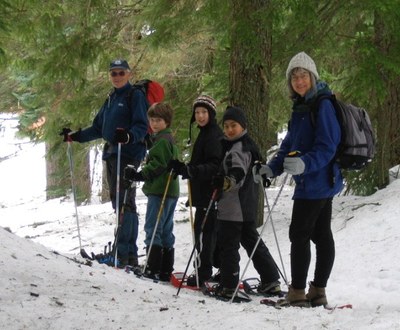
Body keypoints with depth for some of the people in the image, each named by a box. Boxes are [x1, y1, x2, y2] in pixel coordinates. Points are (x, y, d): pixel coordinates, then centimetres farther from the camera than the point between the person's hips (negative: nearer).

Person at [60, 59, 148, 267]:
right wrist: (75, 136, 21)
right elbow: (99, 128, 27)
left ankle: (124, 253, -16)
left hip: (129, 154, -9)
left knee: (125, 202, -13)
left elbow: (142, 126, -14)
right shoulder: (111, 98, 20)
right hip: (111, 153, 9)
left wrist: (129, 137, -33)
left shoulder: (135, 96, -4)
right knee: (118, 202, 8)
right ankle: (130, 253, 12)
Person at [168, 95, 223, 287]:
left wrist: (191, 170, -34)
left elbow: (214, 166, -24)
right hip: (204, 192, 11)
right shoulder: (204, 134, 18)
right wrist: (182, 168, 18)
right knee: (211, 231, 14)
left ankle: (203, 274, -6)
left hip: (210, 192, -11)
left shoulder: (214, 136, -15)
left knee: (203, 230, -9)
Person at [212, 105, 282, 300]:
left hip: (233, 208, -11)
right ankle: (270, 281, 18)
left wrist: (226, 182, -50)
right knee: (251, 241, 17)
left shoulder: (238, 148, -15)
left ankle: (228, 286, -1)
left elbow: (238, 172, -31)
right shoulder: (248, 145, 17)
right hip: (248, 207, 11)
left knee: (228, 244, -4)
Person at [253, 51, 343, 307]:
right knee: (321, 235, 11)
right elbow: (290, 145, 21)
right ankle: (318, 291, 16)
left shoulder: (323, 106, -16)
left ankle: (298, 292, -3)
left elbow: (327, 147, -23)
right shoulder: (300, 107, 14)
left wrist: (305, 164, -37)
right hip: (322, 183, 9)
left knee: (299, 234, -7)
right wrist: (272, 168, 11)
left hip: (315, 182, -9)